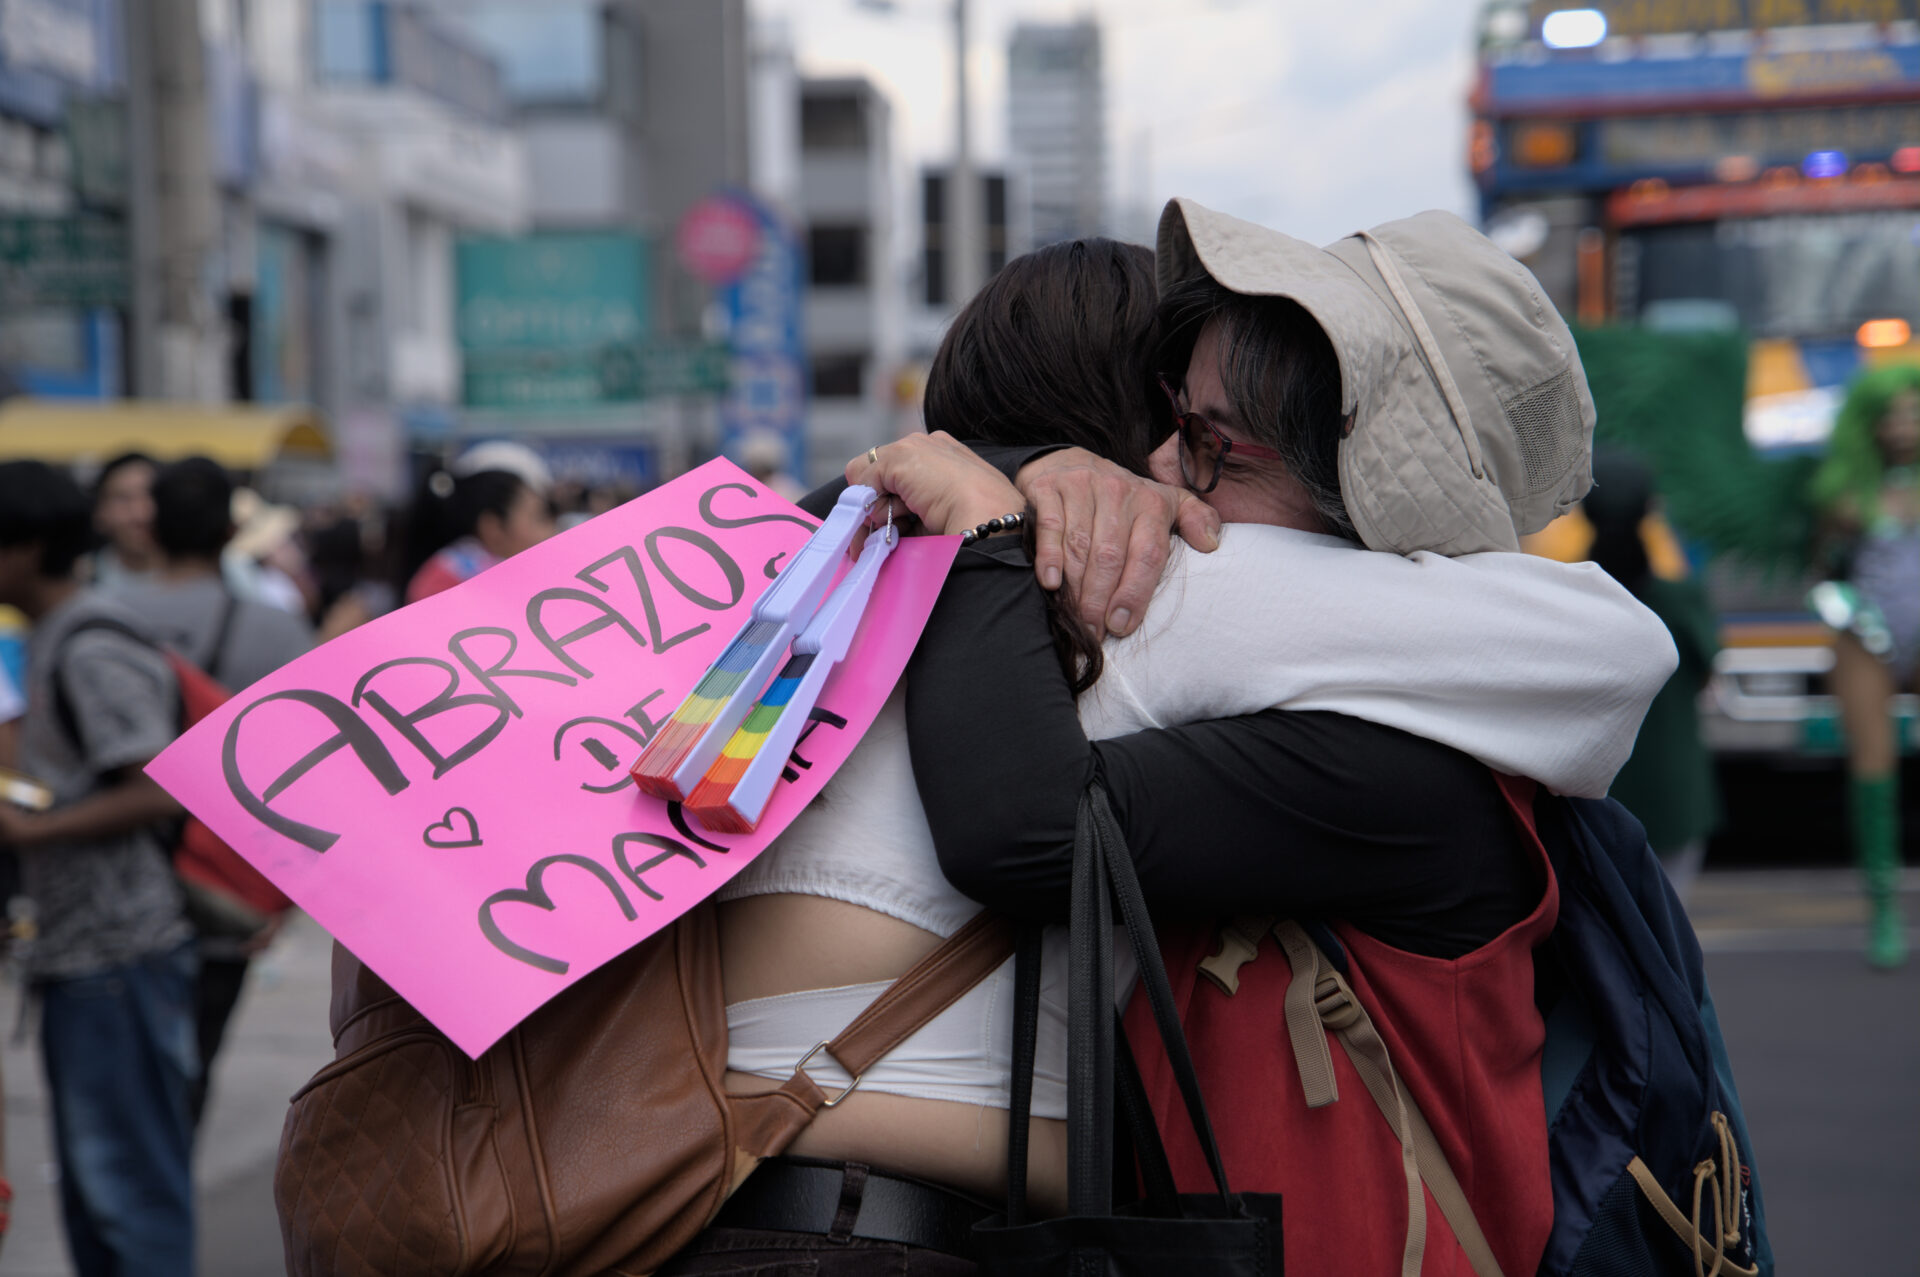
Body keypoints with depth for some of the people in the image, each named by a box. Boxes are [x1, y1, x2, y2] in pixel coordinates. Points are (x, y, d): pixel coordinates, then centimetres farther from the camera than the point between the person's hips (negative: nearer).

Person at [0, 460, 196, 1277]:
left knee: (129, 1181, -5)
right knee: (92, 1187, 15)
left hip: (117, 955, -10)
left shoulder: (90, 651, -15)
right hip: (78, 954, 10)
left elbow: (157, 791, -22)